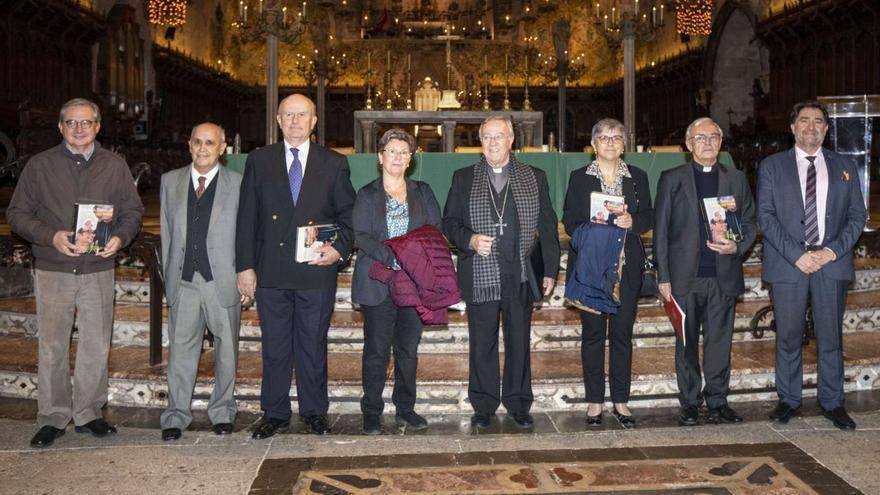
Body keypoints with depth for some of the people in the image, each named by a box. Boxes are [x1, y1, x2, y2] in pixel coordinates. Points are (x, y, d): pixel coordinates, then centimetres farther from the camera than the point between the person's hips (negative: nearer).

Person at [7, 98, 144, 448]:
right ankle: (52, 417, 13)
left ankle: (88, 413, 20)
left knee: (96, 346, 6)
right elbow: (17, 213, 3)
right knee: (52, 346, 1)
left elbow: (133, 211, 10)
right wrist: (51, 236, -14)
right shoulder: (40, 165, 4)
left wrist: (119, 238, -11)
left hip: (99, 271, 1)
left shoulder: (115, 166, 8)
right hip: (53, 271, -1)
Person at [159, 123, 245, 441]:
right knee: (181, 349, 6)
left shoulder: (238, 184, 0)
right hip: (183, 281, 2)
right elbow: (166, 232, 11)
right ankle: (176, 415, 18)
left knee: (226, 349, 9)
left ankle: (222, 412, 24)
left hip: (224, 281, -2)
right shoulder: (170, 181, 9)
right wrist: (168, 274, 7)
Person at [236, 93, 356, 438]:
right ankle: (275, 414, 22)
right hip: (271, 272, 1)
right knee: (274, 347, 9)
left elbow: (348, 214, 7)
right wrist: (245, 266, 0)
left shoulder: (334, 164, 5)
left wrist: (339, 249, -10)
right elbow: (247, 217, 5)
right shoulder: (259, 161, 7)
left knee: (314, 345, 9)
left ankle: (314, 412, 23)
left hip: (316, 271, -1)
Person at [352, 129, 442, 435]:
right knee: (376, 349, 0)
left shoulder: (422, 192, 13)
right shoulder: (367, 195, 6)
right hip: (378, 282, -2)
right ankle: (372, 413, 10)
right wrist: (392, 255, -20)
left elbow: (435, 231, 6)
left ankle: (405, 409, 18)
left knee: (408, 348, 7)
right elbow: (361, 236, -5)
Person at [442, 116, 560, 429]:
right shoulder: (464, 178, 7)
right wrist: (469, 239, -14)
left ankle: (518, 404, 21)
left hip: (521, 277, 1)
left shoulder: (535, 178, 8)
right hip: (480, 276, 0)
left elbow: (547, 226, 8)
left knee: (519, 342, 8)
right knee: (482, 344, 6)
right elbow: (449, 223, 6)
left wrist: (550, 270, 4)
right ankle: (483, 406, 19)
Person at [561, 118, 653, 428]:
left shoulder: (638, 177, 11)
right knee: (592, 332, 3)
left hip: (626, 266, 1)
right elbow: (568, 220, 2)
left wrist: (632, 222, -11)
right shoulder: (579, 178, 6)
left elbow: (649, 218, 9)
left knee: (622, 333, 4)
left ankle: (620, 401, 14)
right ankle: (595, 401, 13)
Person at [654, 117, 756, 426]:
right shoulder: (672, 179, 4)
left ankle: (717, 402, 17)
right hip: (685, 276, -1)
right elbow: (661, 230, 2)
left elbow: (749, 222, 13)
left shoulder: (736, 179, 11)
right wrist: (663, 276, -4)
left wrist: (737, 246, -9)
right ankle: (690, 403, 16)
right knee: (686, 342, 6)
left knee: (720, 341, 6)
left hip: (724, 275, 2)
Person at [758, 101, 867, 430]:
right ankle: (788, 400, 17)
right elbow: (765, 215, -2)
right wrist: (796, 255, -12)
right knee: (788, 338, 5)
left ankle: (832, 403, 17)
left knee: (831, 338, 5)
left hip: (832, 264, 1)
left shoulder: (845, 168, 12)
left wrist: (832, 251, -7)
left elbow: (857, 215, 8)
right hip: (787, 264, -1)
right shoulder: (772, 166, 6)